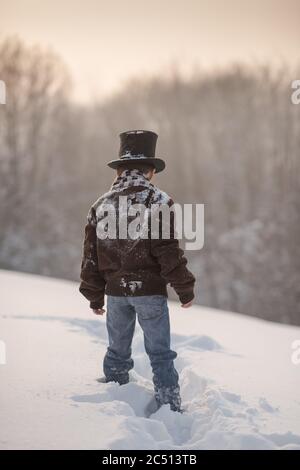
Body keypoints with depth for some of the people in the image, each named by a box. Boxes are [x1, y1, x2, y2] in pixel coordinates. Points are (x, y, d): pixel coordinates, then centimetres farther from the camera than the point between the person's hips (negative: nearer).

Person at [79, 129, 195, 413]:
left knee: (117, 350, 18)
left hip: (115, 290, 4)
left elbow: (91, 255, 9)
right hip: (150, 290, -4)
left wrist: (94, 296, 17)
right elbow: (169, 252, -13)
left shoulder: (101, 205, 6)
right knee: (160, 352, 4)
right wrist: (185, 289, -4)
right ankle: (169, 406, 2)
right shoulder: (158, 201, -8)